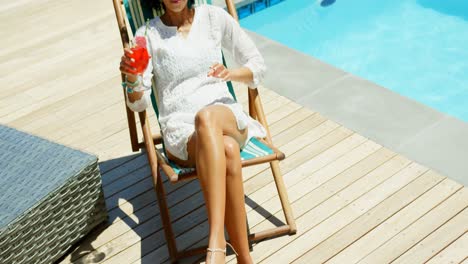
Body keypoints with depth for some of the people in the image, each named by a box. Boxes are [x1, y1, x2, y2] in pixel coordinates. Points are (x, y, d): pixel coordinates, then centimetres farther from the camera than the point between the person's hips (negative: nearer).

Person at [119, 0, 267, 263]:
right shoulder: (148, 35, 8)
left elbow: (257, 65, 14)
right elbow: (139, 104, 2)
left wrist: (231, 73, -8)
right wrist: (132, 78, -21)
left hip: (227, 117, 1)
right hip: (181, 133, -1)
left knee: (206, 116, -39)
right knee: (227, 151, -37)